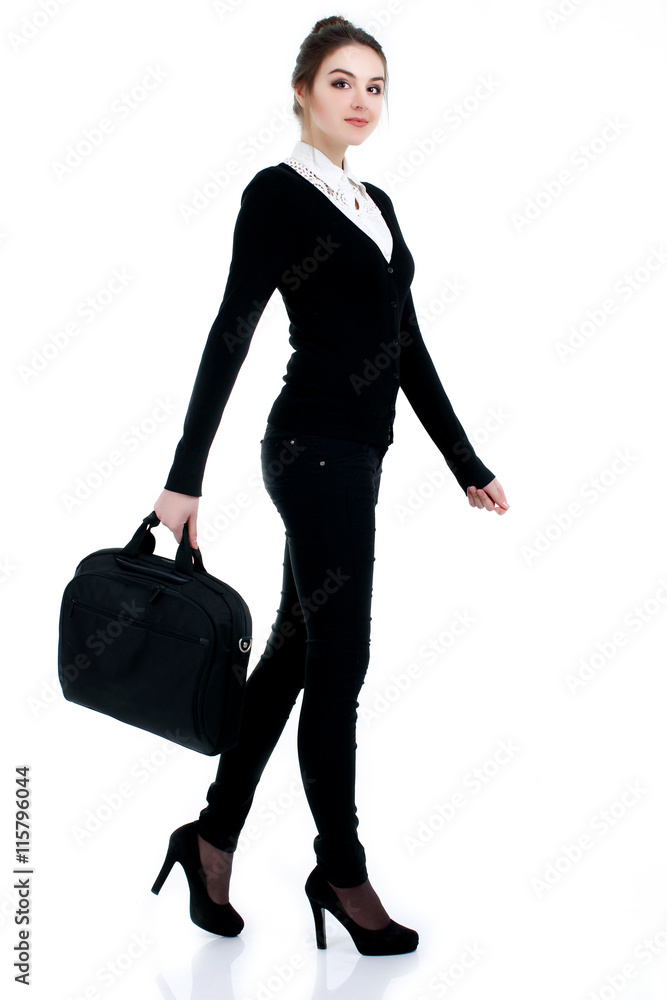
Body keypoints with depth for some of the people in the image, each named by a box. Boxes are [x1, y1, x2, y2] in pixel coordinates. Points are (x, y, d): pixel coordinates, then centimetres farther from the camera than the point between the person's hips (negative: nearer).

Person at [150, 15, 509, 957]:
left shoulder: (378, 203, 16)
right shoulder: (278, 191, -6)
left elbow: (409, 346, 16)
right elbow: (231, 333, -12)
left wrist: (469, 466, 14)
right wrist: (185, 476, -16)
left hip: (355, 453, 8)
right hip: (316, 448, -8)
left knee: (298, 647, 12)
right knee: (339, 664, 0)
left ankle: (214, 835, 26)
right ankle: (342, 873, 17)